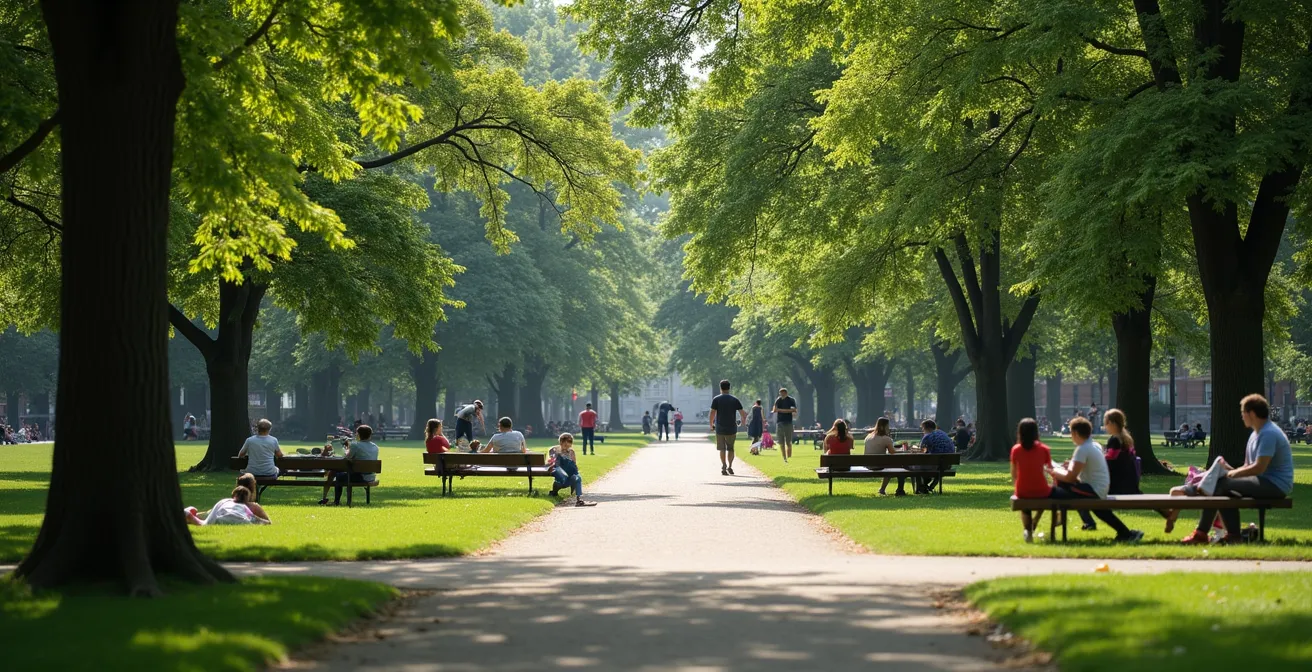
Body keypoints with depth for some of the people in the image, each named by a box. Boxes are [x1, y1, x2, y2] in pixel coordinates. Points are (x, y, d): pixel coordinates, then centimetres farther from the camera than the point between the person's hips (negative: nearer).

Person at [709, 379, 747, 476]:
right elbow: (742, 413, 1)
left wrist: (711, 425, 3)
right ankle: (730, 466, 9)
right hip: (732, 428, 1)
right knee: (730, 448, 15)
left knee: (722, 449, 4)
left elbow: (712, 413, -8)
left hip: (720, 428, -1)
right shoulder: (735, 400, 2)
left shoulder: (716, 399, -3)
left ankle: (724, 467, -5)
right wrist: (743, 421, 20)